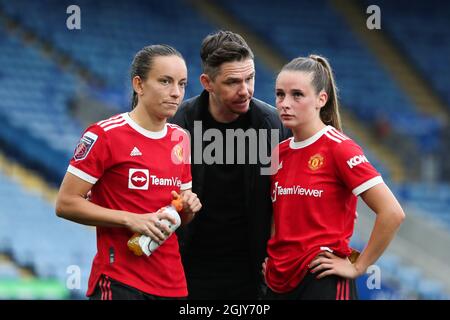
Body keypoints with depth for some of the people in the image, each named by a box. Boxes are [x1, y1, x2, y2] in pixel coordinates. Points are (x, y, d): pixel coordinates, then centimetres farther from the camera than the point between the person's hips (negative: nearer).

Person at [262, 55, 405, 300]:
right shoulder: (280, 152, 9)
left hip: (323, 282, -7)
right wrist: (271, 257, 11)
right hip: (279, 282, 7)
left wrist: (358, 266, -11)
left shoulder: (338, 148, -10)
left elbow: (392, 213, -16)